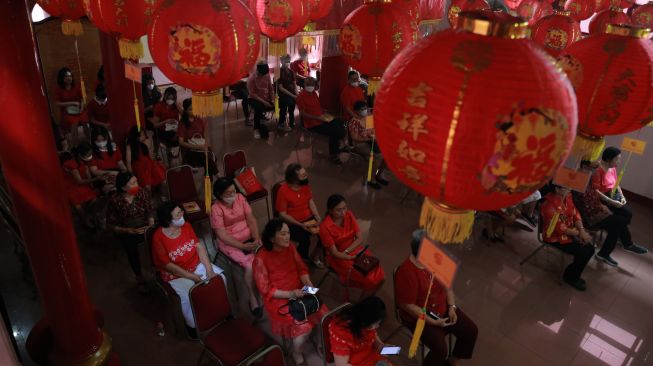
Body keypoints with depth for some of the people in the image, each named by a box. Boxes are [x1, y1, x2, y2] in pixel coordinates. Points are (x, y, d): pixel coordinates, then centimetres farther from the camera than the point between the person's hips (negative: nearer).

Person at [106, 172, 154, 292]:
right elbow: (110, 225, -11)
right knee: (132, 250, -21)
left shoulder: (143, 193, -13)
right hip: (126, 232, -2)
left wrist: (151, 226, -21)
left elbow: (150, 212, -3)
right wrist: (129, 231, -23)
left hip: (144, 227, 2)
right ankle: (139, 278, 3)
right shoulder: (114, 201, -20)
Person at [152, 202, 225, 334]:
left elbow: (199, 246, -4)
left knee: (220, 277, -13)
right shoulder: (158, 238, -20)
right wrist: (192, 277, -20)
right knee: (189, 296, -26)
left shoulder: (186, 225, -4)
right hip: (175, 274, -5)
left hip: (197, 265, 5)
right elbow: (167, 265, -18)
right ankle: (193, 326, 1)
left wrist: (209, 269, -15)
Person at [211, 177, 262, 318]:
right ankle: (253, 299, -7)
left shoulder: (240, 198, 0)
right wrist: (243, 246, -23)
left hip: (249, 238, 5)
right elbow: (222, 235, -17)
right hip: (230, 243, -4)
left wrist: (256, 239, -15)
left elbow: (251, 220, 0)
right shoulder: (216, 208, -13)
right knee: (251, 264, -27)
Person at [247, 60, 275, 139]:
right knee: (259, 108, -36)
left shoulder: (267, 75, -3)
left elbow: (271, 88, 5)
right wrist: (263, 102, -24)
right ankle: (256, 129, -20)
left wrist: (273, 100, -7)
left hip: (267, 98, 5)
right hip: (255, 99, -5)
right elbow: (252, 94, -18)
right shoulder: (251, 78, -16)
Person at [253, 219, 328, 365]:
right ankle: (296, 354, 9)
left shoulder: (290, 248, -1)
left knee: (324, 315, -13)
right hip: (277, 299, -5)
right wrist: (290, 294, -24)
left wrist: (307, 283, -11)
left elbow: (302, 269, 9)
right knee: (303, 326, -23)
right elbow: (266, 290, -15)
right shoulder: (261, 258, -18)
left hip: (299, 292, 6)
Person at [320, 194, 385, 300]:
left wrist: (346, 251, -18)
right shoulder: (325, 227, -21)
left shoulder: (349, 215, -7)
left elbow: (359, 238, -5)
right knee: (370, 280, -20)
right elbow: (334, 253, -18)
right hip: (339, 258, -5)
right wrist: (353, 258, -28)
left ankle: (367, 298, 12)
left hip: (355, 249, 5)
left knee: (380, 277, -11)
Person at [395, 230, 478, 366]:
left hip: (443, 309, 7)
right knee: (440, 349, -22)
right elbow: (408, 306, -24)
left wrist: (452, 307, -7)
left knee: (471, 330, 1)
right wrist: (433, 322, -21)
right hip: (419, 316, -7)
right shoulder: (407, 273, -29)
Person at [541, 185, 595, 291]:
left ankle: (574, 274, 19)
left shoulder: (567, 196, -3)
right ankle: (570, 276, 8)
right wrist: (579, 233, -16)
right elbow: (561, 229, -25)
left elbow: (576, 214, 2)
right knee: (583, 252, -17)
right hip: (556, 236, -8)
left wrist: (582, 230, -13)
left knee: (590, 248, -2)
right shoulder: (549, 205, -29)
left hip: (571, 231, 8)